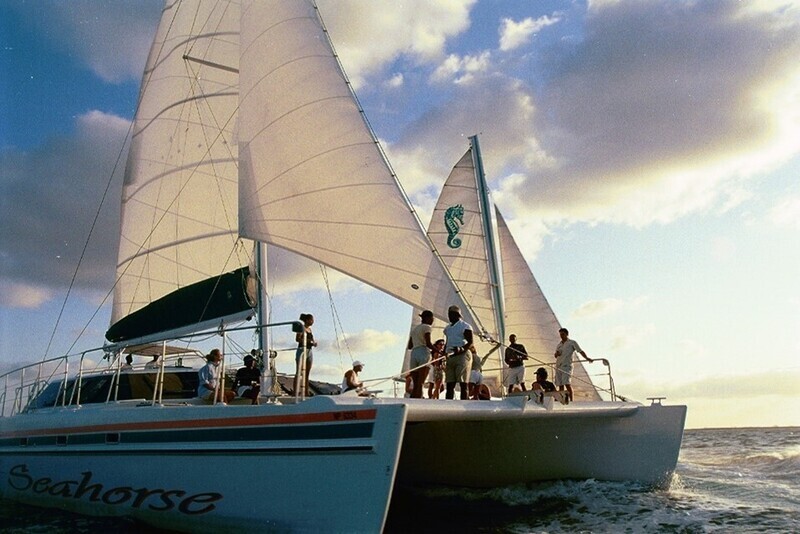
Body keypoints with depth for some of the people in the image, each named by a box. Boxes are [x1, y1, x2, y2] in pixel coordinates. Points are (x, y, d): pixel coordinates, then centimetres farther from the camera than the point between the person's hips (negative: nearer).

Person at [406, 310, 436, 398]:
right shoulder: (427, 327, 2)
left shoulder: (414, 329, 24)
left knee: (415, 385, 4)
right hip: (424, 354, -6)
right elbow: (428, 343, -11)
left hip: (413, 354, 6)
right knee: (420, 384, -10)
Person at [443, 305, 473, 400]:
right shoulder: (447, 328, 22)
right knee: (449, 384, 3)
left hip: (462, 356, -7)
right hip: (449, 357, 7)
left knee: (463, 383, -9)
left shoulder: (465, 326, 0)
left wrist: (462, 349, -27)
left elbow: (470, 342, -9)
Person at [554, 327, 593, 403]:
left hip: (567, 366, -6)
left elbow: (580, 351, -5)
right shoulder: (559, 344, 22)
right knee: (560, 385, 4)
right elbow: (556, 356, 26)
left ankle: (571, 400, -17)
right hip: (558, 366, 6)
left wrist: (587, 358, -20)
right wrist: (557, 354, 2)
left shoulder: (572, 342, 5)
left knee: (567, 383, -18)